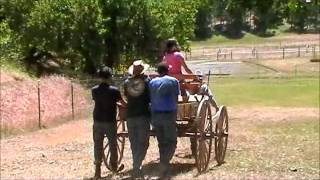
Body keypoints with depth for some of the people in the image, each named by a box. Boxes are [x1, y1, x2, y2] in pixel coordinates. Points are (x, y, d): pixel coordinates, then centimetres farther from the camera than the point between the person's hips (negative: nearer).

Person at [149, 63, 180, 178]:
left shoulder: (152, 82, 9)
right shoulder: (173, 81, 2)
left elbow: (150, 99, 7)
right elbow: (176, 98, 5)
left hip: (155, 115, 4)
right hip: (169, 114, -4)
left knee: (161, 143, 14)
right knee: (171, 142, 4)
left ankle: (164, 169, 18)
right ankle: (164, 164, -16)